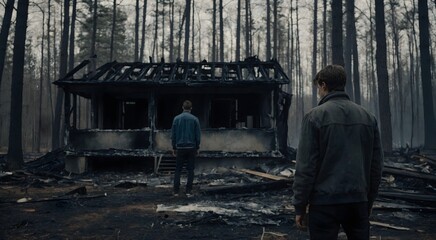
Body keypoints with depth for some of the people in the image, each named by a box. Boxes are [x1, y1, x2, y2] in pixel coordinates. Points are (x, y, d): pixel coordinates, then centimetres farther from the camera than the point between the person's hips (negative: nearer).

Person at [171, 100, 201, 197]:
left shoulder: (176, 119, 2)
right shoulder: (194, 119, -2)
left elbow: (173, 135, 4)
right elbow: (198, 135, 0)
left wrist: (174, 147, 11)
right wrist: (197, 148, 9)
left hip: (180, 148, 1)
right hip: (191, 148, -1)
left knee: (178, 170, 7)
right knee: (190, 170, 5)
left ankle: (176, 191, 4)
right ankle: (188, 191, 3)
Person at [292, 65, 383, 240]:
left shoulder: (315, 116, -6)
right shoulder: (368, 117, 8)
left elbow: (305, 166, -11)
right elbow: (376, 164, 9)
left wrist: (300, 206, -4)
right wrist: (369, 201, 18)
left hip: (325, 201, -4)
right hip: (359, 201, 5)